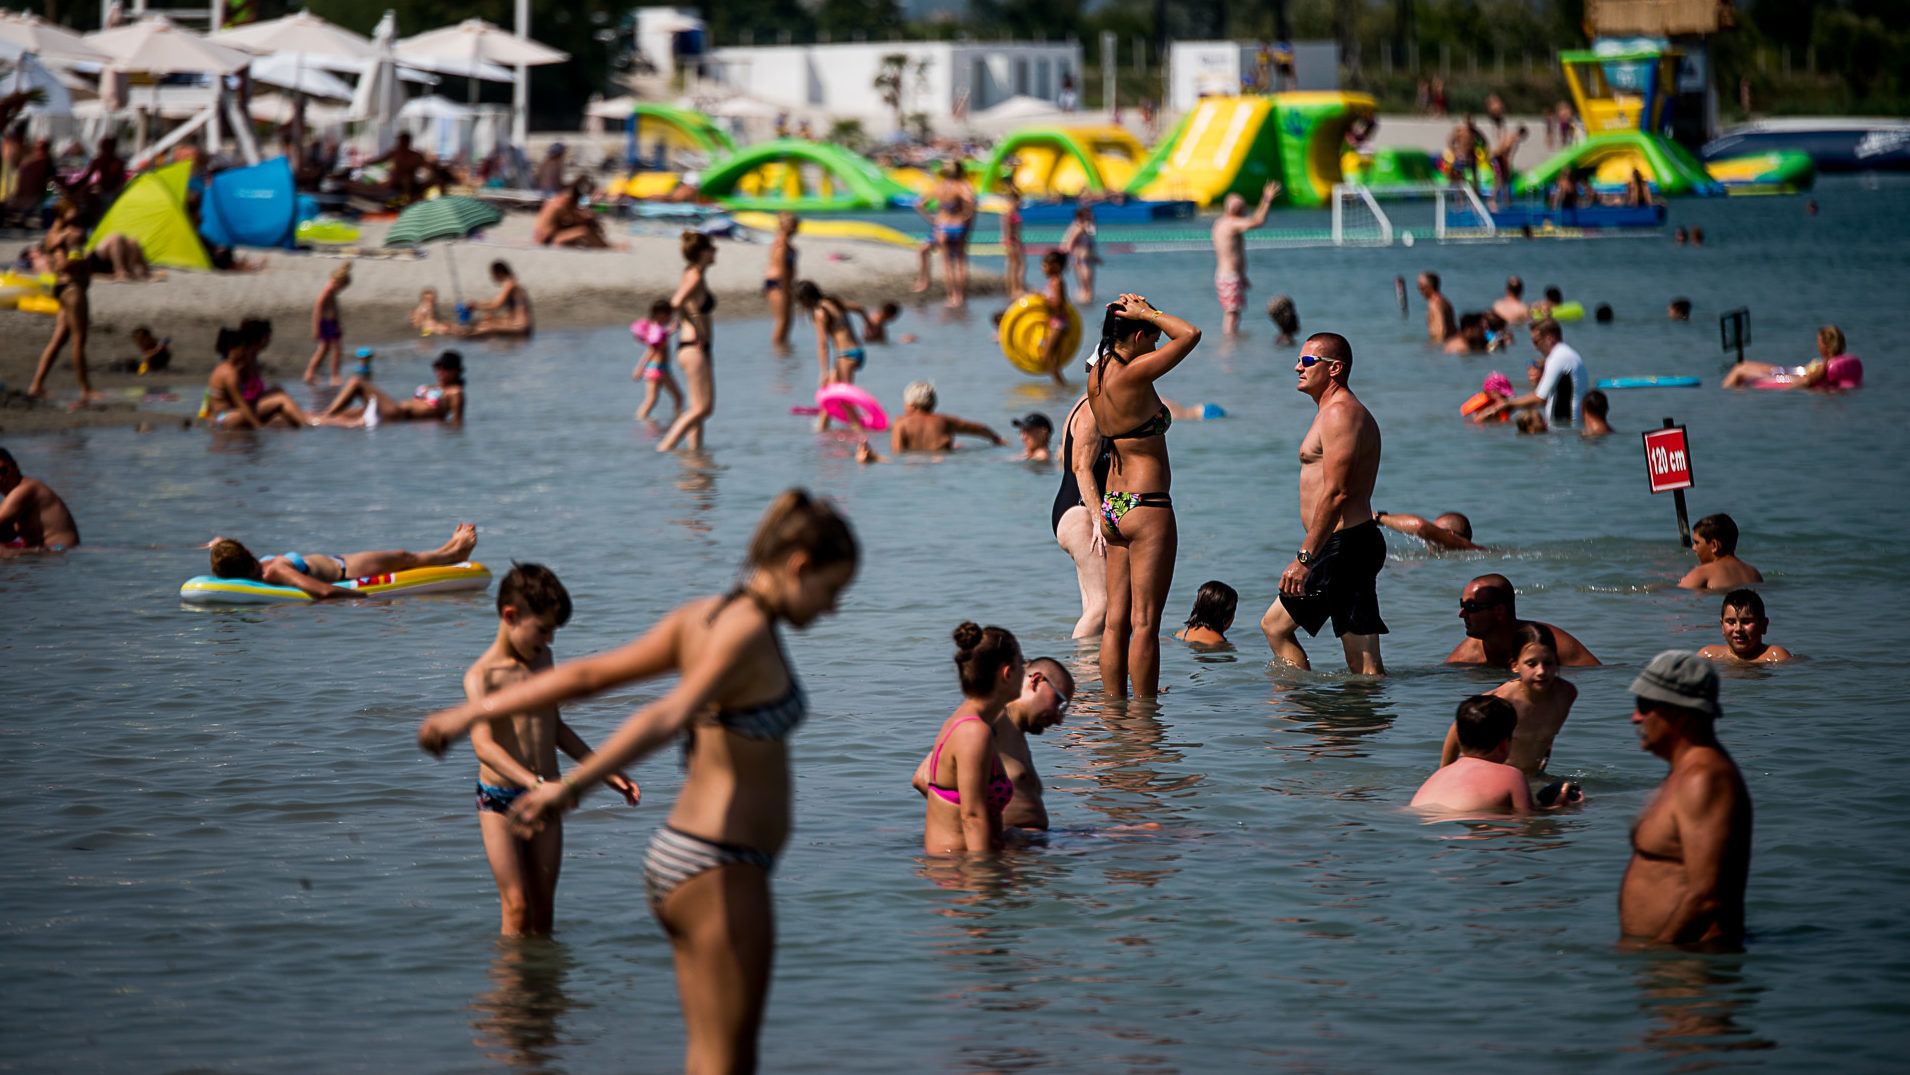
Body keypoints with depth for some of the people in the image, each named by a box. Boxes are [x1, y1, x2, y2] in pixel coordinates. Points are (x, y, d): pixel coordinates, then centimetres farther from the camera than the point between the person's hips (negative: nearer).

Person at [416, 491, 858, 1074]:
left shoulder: (704, 617, 10)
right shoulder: (746, 632, -18)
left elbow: (587, 674, 12)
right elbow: (668, 716, -31)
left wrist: (477, 710, 14)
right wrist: (574, 785, -44)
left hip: (680, 852, 9)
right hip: (721, 868, -9)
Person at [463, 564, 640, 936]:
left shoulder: (542, 659, 9)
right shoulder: (482, 675, -14)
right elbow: (484, 745, -28)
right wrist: (535, 783, -41)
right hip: (500, 799, -6)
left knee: (543, 912, 6)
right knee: (517, 909, -8)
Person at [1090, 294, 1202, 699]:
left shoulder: (1098, 374, 6)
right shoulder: (1131, 374, -17)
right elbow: (1190, 334, -16)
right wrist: (1148, 313, -4)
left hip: (1112, 508, 9)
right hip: (1147, 507, -9)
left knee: (1116, 620, 10)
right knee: (1145, 623, -4)